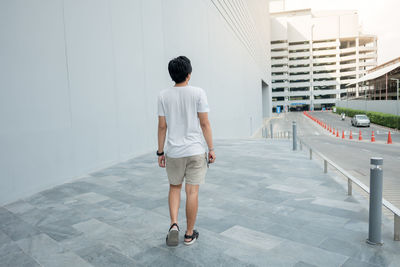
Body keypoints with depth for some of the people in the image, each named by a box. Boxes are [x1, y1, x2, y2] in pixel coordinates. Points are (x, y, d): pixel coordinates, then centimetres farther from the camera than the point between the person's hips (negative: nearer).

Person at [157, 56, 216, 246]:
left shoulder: (163, 96, 0)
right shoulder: (198, 93, -5)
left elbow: (162, 127, 1)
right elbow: (204, 123, -6)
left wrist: (160, 153, 8)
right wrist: (211, 149, 2)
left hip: (173, 152, 2)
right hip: (195, 151, -1)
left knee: (175, 187, 20)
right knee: (192, 191, 6)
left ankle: (174, 224, 5)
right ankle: (189, 234, 18)